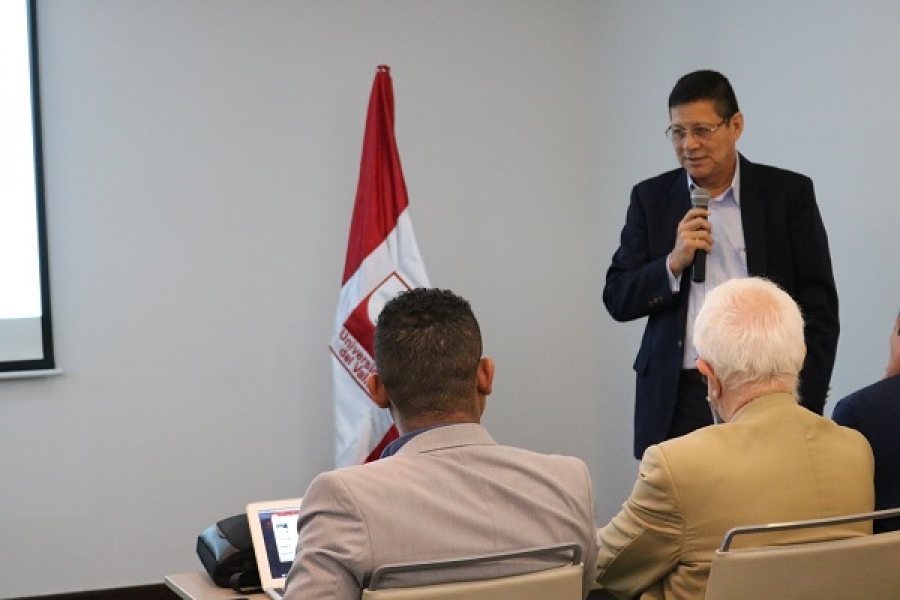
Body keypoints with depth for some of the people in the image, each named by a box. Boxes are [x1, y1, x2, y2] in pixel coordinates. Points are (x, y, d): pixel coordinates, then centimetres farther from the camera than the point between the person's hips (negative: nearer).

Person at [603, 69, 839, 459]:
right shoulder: (651, 198, 9)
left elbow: (819, 309, 2)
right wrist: (673, 263, -11)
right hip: (676, 401, 2)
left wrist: (804, 408, -6)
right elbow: (617, 300, 7)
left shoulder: (788, 193, 2)